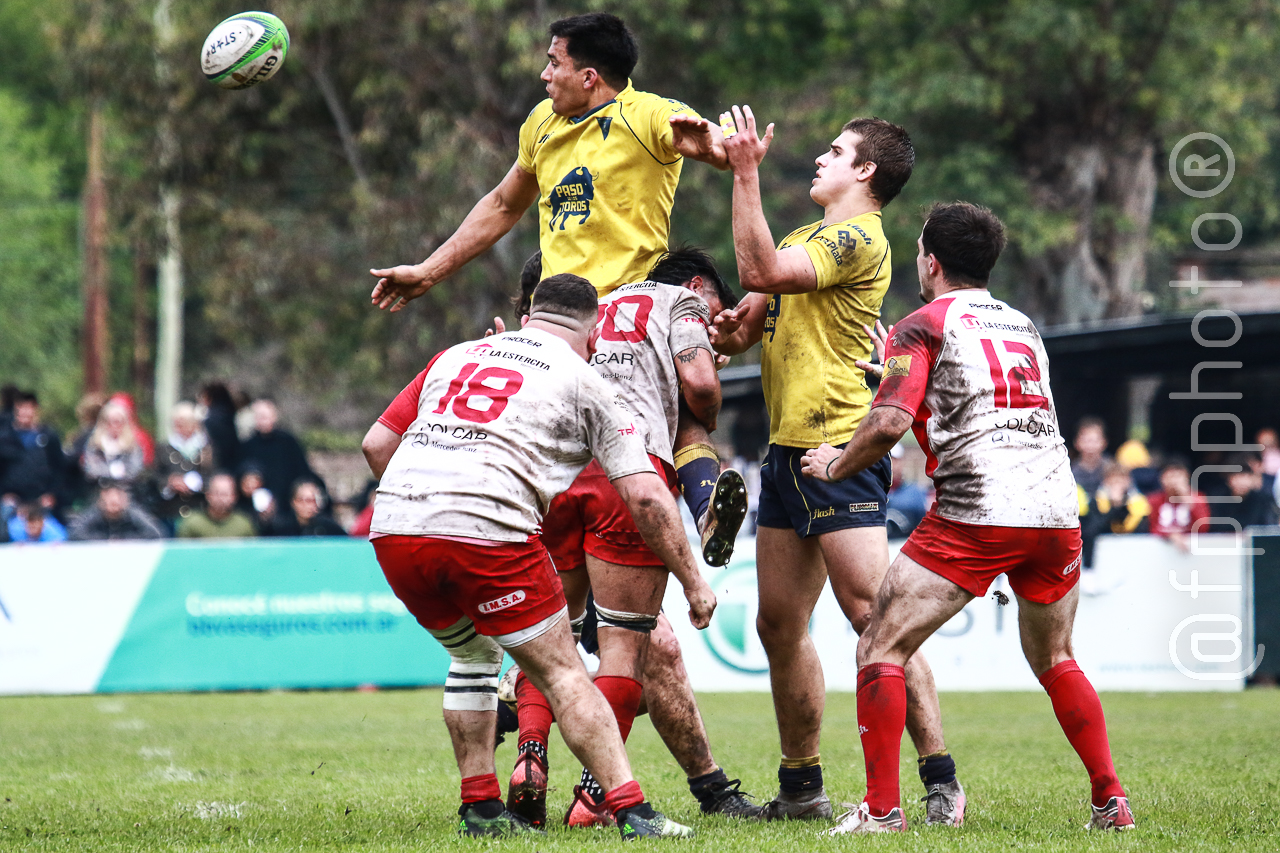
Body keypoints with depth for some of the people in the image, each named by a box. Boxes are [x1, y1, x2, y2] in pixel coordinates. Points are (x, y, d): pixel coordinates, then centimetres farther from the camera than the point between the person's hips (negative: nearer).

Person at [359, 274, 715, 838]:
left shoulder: (455, 357, 27)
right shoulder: (585, 384, 14)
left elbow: (376, 443, 25)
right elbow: (646, 496, 9)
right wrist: (693, 582, 16)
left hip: (393, 526, 5)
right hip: (488, 531, -5)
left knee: (471, 655, 27)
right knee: (562, 671, 5)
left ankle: (480, 808, 25)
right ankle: (631, 812, -4)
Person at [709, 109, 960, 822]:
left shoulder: (860, 240, -8)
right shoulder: (808, 239, 21)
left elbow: (762, 271, -21)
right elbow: (743, 329, 21)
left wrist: (747, 174, -18)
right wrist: (734, 329, -3)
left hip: (838, 452, -10)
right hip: (787, 449, 10)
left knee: (875, 616, -14)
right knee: (780, 626, 9)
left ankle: (942, 781, -12)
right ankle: (802, 788, 17)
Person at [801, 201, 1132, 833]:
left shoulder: (923, 326, 4)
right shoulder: (1023, 325, 24)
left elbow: (890, 424, -9)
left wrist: (835, 466, 9)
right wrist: (891, 368, 46)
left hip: (974, 514, -6)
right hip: (1057, 509, 6)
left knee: (881, 651, 1)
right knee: (1054, 662, 23)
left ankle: (881, 810, -6)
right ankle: (1111, 801, 16)